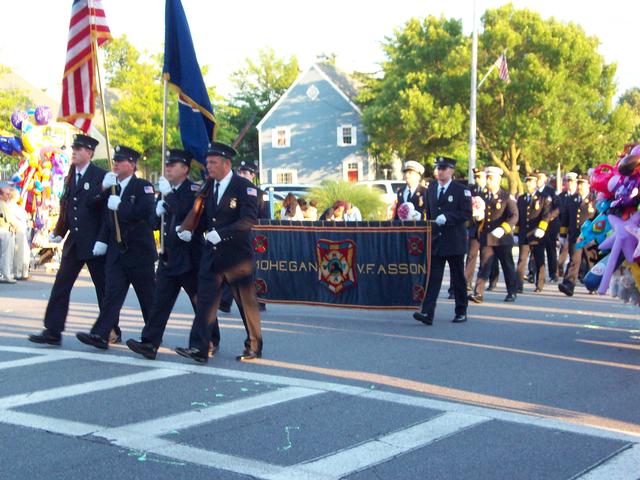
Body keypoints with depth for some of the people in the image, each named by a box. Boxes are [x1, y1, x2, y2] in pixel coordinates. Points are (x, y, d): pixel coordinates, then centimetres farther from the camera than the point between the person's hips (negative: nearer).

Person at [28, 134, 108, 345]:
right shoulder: (71, 175, 12)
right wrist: (59, 232, 7)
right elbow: (66, 206, 16)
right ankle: (52, 331, 4)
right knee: (61, 286, 2)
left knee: (103, 288, 5)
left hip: (94, 241, -6)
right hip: (73, 241, 7)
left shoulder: (100, 176, -9)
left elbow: (106, 208, -11)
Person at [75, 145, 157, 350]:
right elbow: (108, 218, 18)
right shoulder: (112, 187, 15)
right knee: (112, 293, -3)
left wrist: (119, 205, -21)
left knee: (148, 295, 5)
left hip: (139, 251, -5)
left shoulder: (143, 187, -5)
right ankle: (100, 335, -9)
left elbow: (146, 212, -22)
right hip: (116, 251, 5)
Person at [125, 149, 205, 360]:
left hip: (189, 257, -6)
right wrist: (158, 212, -4)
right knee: (160, 301, -1)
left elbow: (184, 212, -26)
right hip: (168, 257, 6)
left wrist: (168, 194, -19)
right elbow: (155, 222, 16)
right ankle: (149, 344, -4)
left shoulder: (194, 190, -8)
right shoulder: (165, 191, 15)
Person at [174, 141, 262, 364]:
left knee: (247, 302, 6)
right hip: (211, 254, 6)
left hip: (237, 254, -5)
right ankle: (200, 348, -2)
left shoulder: (244, 186, -9)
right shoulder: (208, 187, 11)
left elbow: (249, 219, -20)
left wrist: (221, 233, -26)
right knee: (205, 300, -3)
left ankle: (253, 347, 20)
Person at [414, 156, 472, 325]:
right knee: (433, 278, -6)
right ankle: (427, 313, -12)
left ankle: (461, 312, 20)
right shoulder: (431, 188, 12)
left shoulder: (461, 190, -4)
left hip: (454, 242, -4)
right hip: (436, 240, 4)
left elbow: (467, 214, -10)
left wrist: (447, 217, -21)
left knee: (458, 278, 7)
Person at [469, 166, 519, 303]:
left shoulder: (507, 197, -3)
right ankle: (478, 293, -11)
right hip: (486, 238, 3)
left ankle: (511, 293, 22)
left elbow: (514, 216, -11)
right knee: (484, 265, -4)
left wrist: (503, 229, -24)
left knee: (508, 266, 9)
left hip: (502, 239, -3)